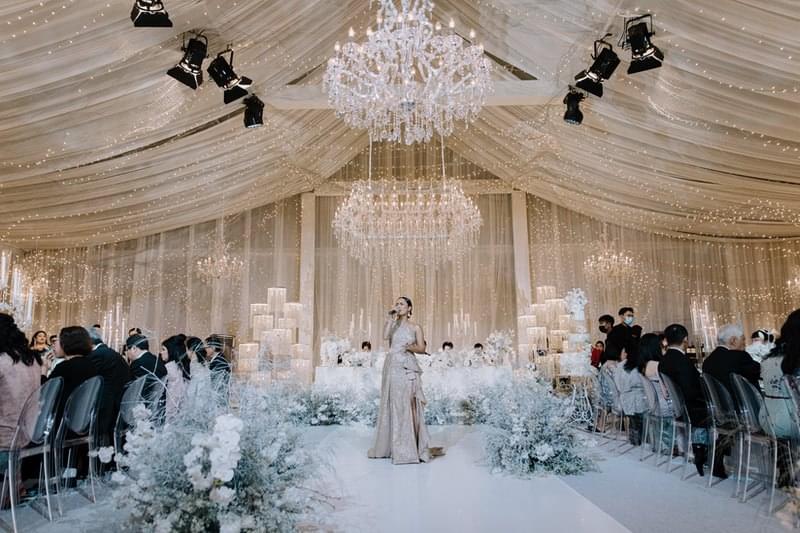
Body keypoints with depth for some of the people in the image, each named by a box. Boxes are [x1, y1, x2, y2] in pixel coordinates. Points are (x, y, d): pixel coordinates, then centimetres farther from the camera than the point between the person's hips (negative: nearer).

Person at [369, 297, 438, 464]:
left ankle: (409, 448, -2)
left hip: (407, 369, -3)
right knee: (390, 405, 6)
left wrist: (411, 347, -16)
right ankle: (390, 445, 16)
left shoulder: (415, 327, 6)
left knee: (407, 406, -7)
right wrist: (390, 320, -4)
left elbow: (422, 348, 2)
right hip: (392, 367, 4)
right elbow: (385, 336, -6)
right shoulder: (393, 325, 14)